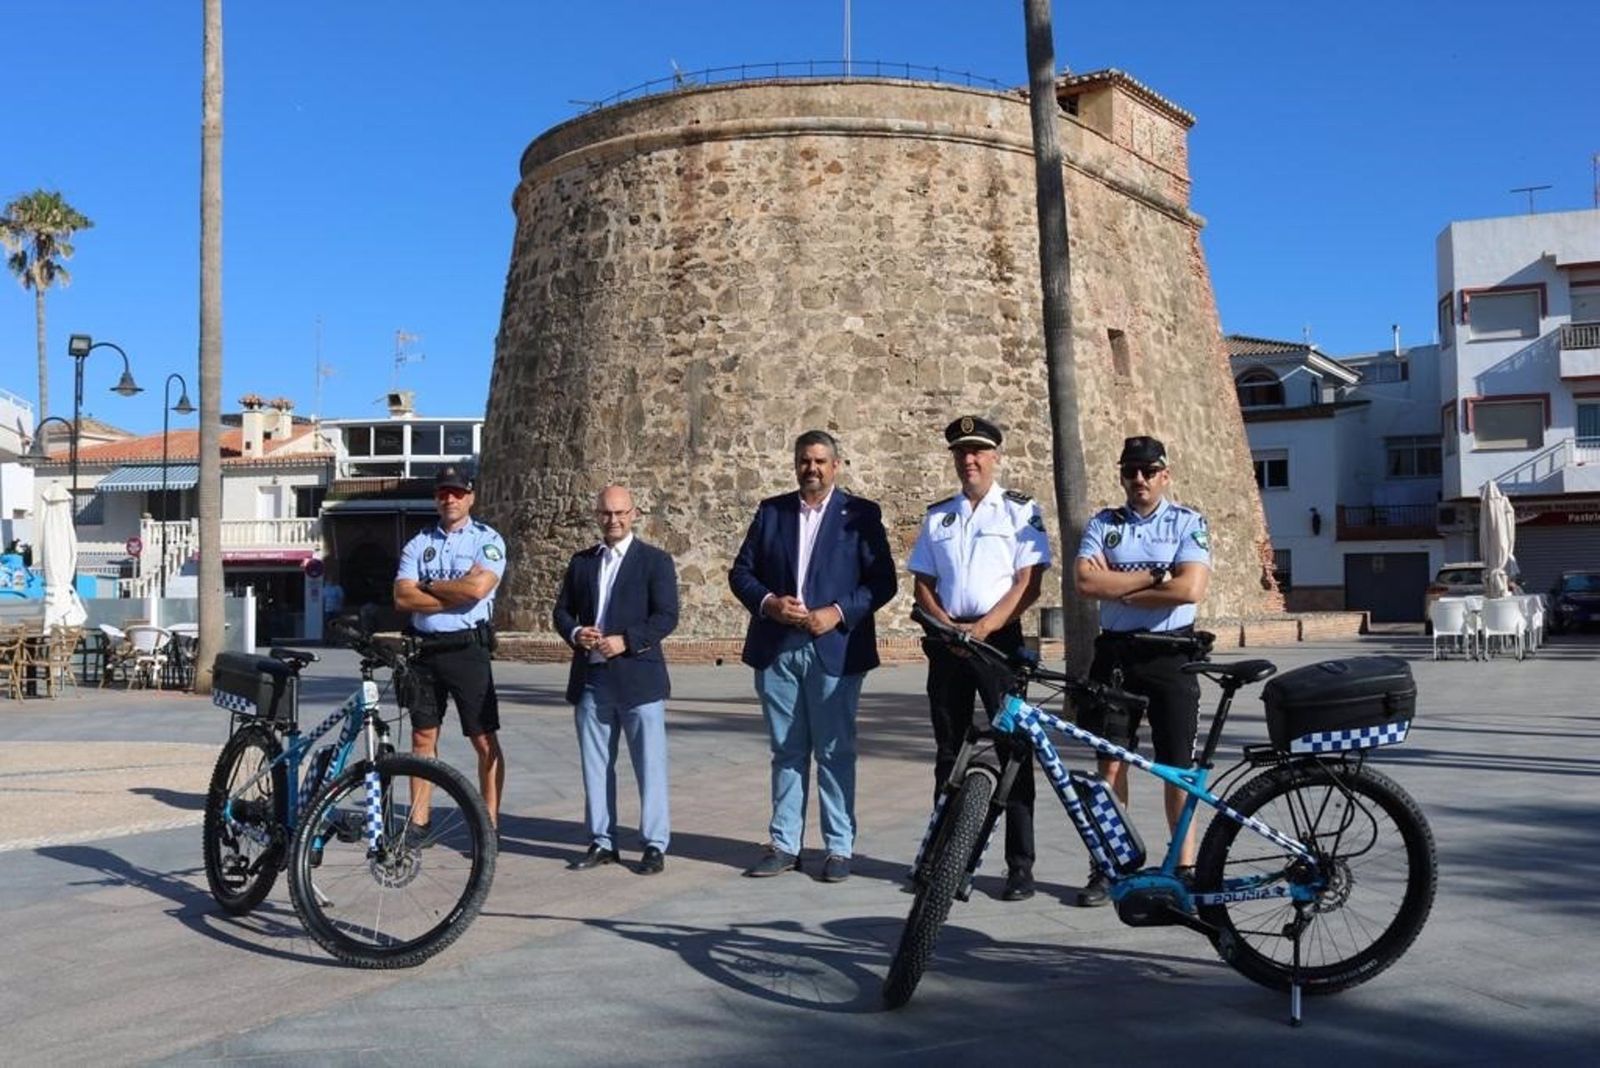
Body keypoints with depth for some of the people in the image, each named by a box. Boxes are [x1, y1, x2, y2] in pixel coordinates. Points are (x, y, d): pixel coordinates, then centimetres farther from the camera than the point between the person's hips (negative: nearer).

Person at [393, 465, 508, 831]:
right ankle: (418, 822, 20)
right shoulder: (418, 544, 10)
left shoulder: (487, 540, -1)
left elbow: (477, 587, -19)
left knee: (485, 742, -1)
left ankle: (490, 824, 7)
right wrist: (454, 595, -11)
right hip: (424, 650, 4)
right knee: (422, 738, 11)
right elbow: (402, 598, -2)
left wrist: (428, 586, -6)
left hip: (467, 649, -4)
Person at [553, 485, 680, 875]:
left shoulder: (655, 561, 0)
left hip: (639, 679, -5)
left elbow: (666, 616, -7)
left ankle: (655, 845, 7)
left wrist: (625, 641, -19)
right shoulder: (581, 562, 14)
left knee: (650, 764, -1)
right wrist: (575, 633, -7)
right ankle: (602, 842, 20)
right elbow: (562, 610, 15)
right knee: (595, 765, 10)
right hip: (590, 679, 5)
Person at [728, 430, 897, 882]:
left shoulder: (860, 514, 2)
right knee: (787, 752, 10)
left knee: (835, 753, 3)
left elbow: (882, 580, -2)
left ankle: (839, 848, 12)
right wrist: (767, 602, -9)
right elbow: (741, 571, 10)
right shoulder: (771, 511, 11)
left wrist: (839, 612, -14)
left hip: (834, 648, -3)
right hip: (776, 649, 3)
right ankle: (784, 845, 17)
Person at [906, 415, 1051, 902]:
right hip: (947, 640, 4)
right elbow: (922, 583, 13)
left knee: (1014, 750, -3)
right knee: (950, 751, 9)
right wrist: (946, 625, -6)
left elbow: (1028, 583, -6)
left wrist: (983, 628, -16)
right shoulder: (938, 516, 15)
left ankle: (1020, 865, 2)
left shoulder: (1020, 510, 2)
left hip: (1000, 638, -4)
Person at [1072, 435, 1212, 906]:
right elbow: (1085, 581, -9)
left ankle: (1185, 865, 13)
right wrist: (1154, 575, -12)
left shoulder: (1188, 523, 0)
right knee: (1111, 762, 4)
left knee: (1178, 765, 3)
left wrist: (1117, 588, -10)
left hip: (1170, 653, -2)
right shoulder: (1103, 524, 7)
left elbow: (1190, 588, -16)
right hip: (1115, 653, 2)